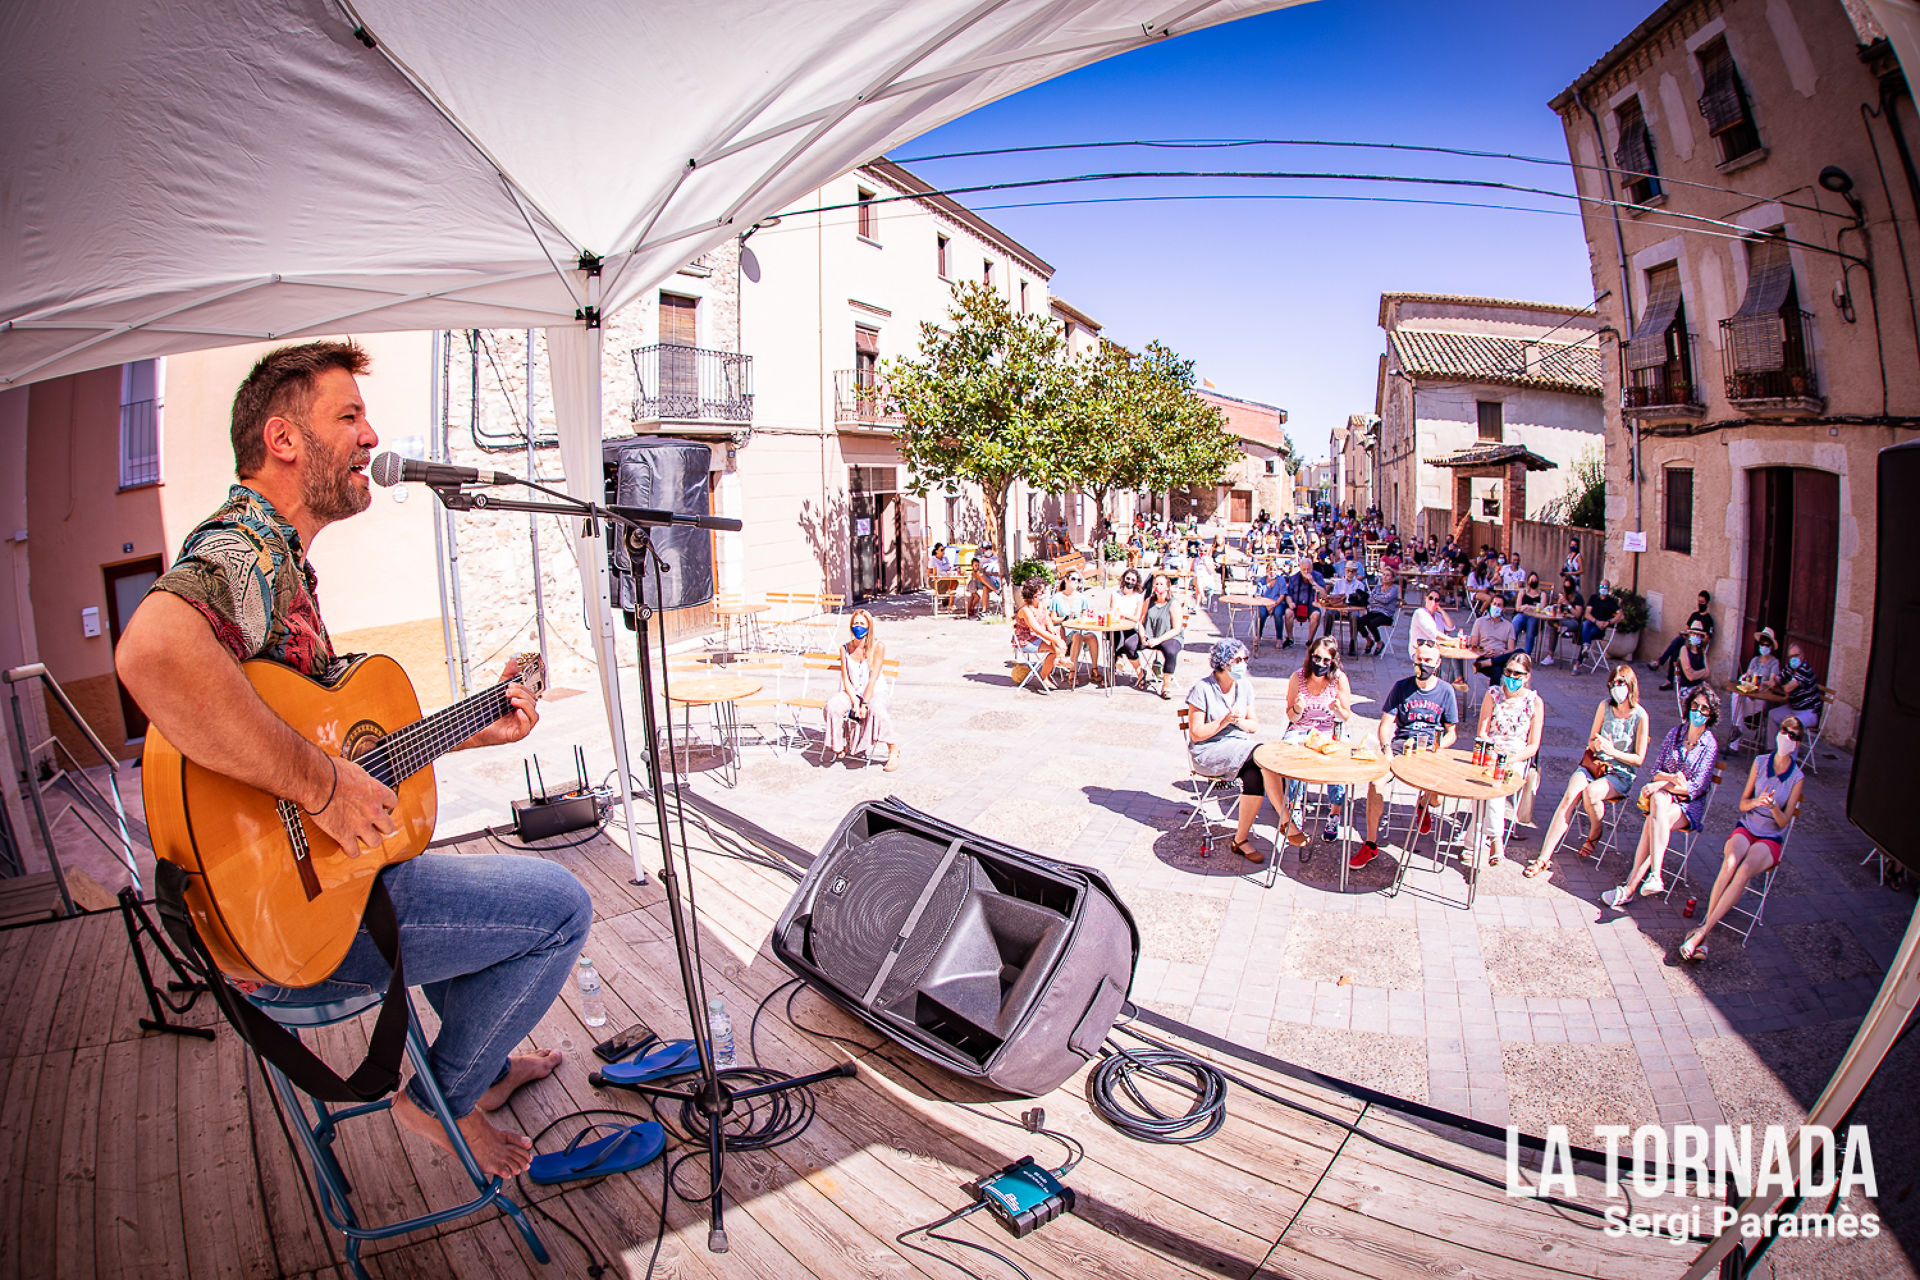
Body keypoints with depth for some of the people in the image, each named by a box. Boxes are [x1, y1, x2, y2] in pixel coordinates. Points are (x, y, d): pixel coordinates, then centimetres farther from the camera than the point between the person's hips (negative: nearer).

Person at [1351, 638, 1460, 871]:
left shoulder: (1446, 691, 4)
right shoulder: (1401, 686, 4)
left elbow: (1450, 734, 7)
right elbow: (1386, 723, 3)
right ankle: (1371, 845, -19)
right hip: (1401, 743, 0)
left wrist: (1434, 749, -13)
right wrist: (1386, 748, -16)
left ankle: (1424, 805, 19)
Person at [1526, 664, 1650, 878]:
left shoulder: (1641, 716, -6)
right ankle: (1544, 858, -30)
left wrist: (1612, 751, -18)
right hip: (1593, 763, 3)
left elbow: (1638, 759, -4)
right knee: (1570, 796, -25)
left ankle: (1594, 835, 0)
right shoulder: (1605, 706, 5)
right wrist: (1595, 744, -11)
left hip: (1621, 774, -3)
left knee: (1590, 792, -35)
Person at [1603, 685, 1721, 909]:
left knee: (1653, 822, -33)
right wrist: (1673, 778, -14)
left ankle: (1630, 887, -36)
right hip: (1663, 794, 3)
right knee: (1659, 802, -34)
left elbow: (1696, 788, -10)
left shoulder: (1710, 746, -4)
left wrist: (1660, 784, -18)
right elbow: (1656, 771, 7)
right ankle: (1655, 875, -42)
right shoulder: (1674, 733, 9)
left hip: (1690, 804, -3)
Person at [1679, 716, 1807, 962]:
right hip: (1745, 828, 2)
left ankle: (1701, 932, -37)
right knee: (1730, 862, -33)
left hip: (1770, 839, -2)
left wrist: (1773, 806, -24)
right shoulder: (1760, 762, 5)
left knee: (1744, 870, -33)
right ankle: (1705, 928, -36)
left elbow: (1783, 822, -3)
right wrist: (1756, 801, -15)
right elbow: (1742, 804, 8)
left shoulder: (1797, 777, -1)